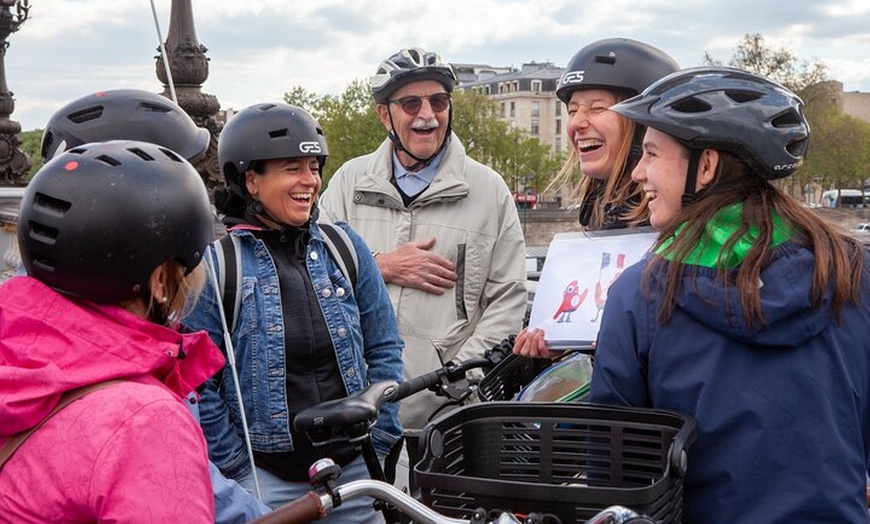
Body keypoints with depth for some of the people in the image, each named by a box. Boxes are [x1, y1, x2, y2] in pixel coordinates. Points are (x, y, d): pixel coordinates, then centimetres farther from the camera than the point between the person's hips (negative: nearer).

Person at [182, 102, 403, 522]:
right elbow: (197, 384, -8)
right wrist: (238, 469, -8)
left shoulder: (343, 245, 4)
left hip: (353, 471, 4)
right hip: (265, 479, -3)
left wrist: (378, 441, 3)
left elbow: (384, 349, 8)